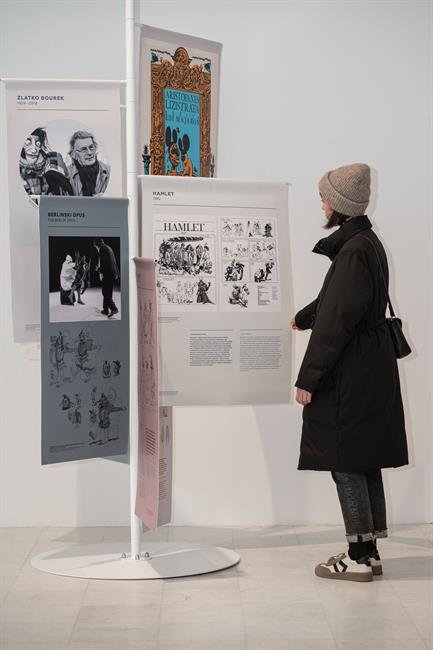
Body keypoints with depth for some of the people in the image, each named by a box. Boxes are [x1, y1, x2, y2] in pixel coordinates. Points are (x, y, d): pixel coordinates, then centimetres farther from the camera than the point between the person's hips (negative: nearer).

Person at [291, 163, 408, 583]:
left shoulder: (354, 251, -19)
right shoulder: (365, 242, 13)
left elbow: (337, 321, -21)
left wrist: (308, 378, -17)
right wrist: (302, 318, 48)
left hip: (352, 375, -10)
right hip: (370, 370, 10)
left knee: (347, 464, -3)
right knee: (363, 462, 14)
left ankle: (358, 558, 3)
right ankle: (369, 551, 21)